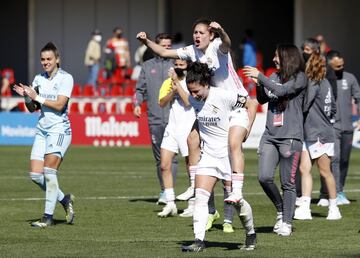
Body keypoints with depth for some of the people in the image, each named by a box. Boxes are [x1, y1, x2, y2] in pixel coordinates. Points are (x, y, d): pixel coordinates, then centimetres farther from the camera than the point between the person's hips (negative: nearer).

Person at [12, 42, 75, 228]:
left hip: (59, 129, -7)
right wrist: (27, 97, -6)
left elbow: (59, 105, -15)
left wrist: (36, 97, -15)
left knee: (49, 171, -16)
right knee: (35, 175, -1)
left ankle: (48, 217, -10)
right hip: (42, 130, 7)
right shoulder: (38, 79, 12)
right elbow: (32, 108, 14)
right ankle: (65, 200, 20)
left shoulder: (65, 78, -6)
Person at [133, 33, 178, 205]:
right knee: (159, 157, 8)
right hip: (155, 119, 3)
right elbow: (140, 89, 15)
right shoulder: (147, 66, 14)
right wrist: (137, 104, -1)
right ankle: (163, 190, 18)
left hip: (173, 118, -3)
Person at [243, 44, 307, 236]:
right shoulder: (274, 76, 13)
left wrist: (260, 77, -13)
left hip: (290, 137, -5)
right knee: (264, 177, -5)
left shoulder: (299, 78, -3)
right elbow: (262, 99, 17)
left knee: (287, 182, -2)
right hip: (270, 135, 5)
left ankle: (287, 222, 7)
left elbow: (281, 91, -17)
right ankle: (281, 210, 18)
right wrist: (258, 85, -1)